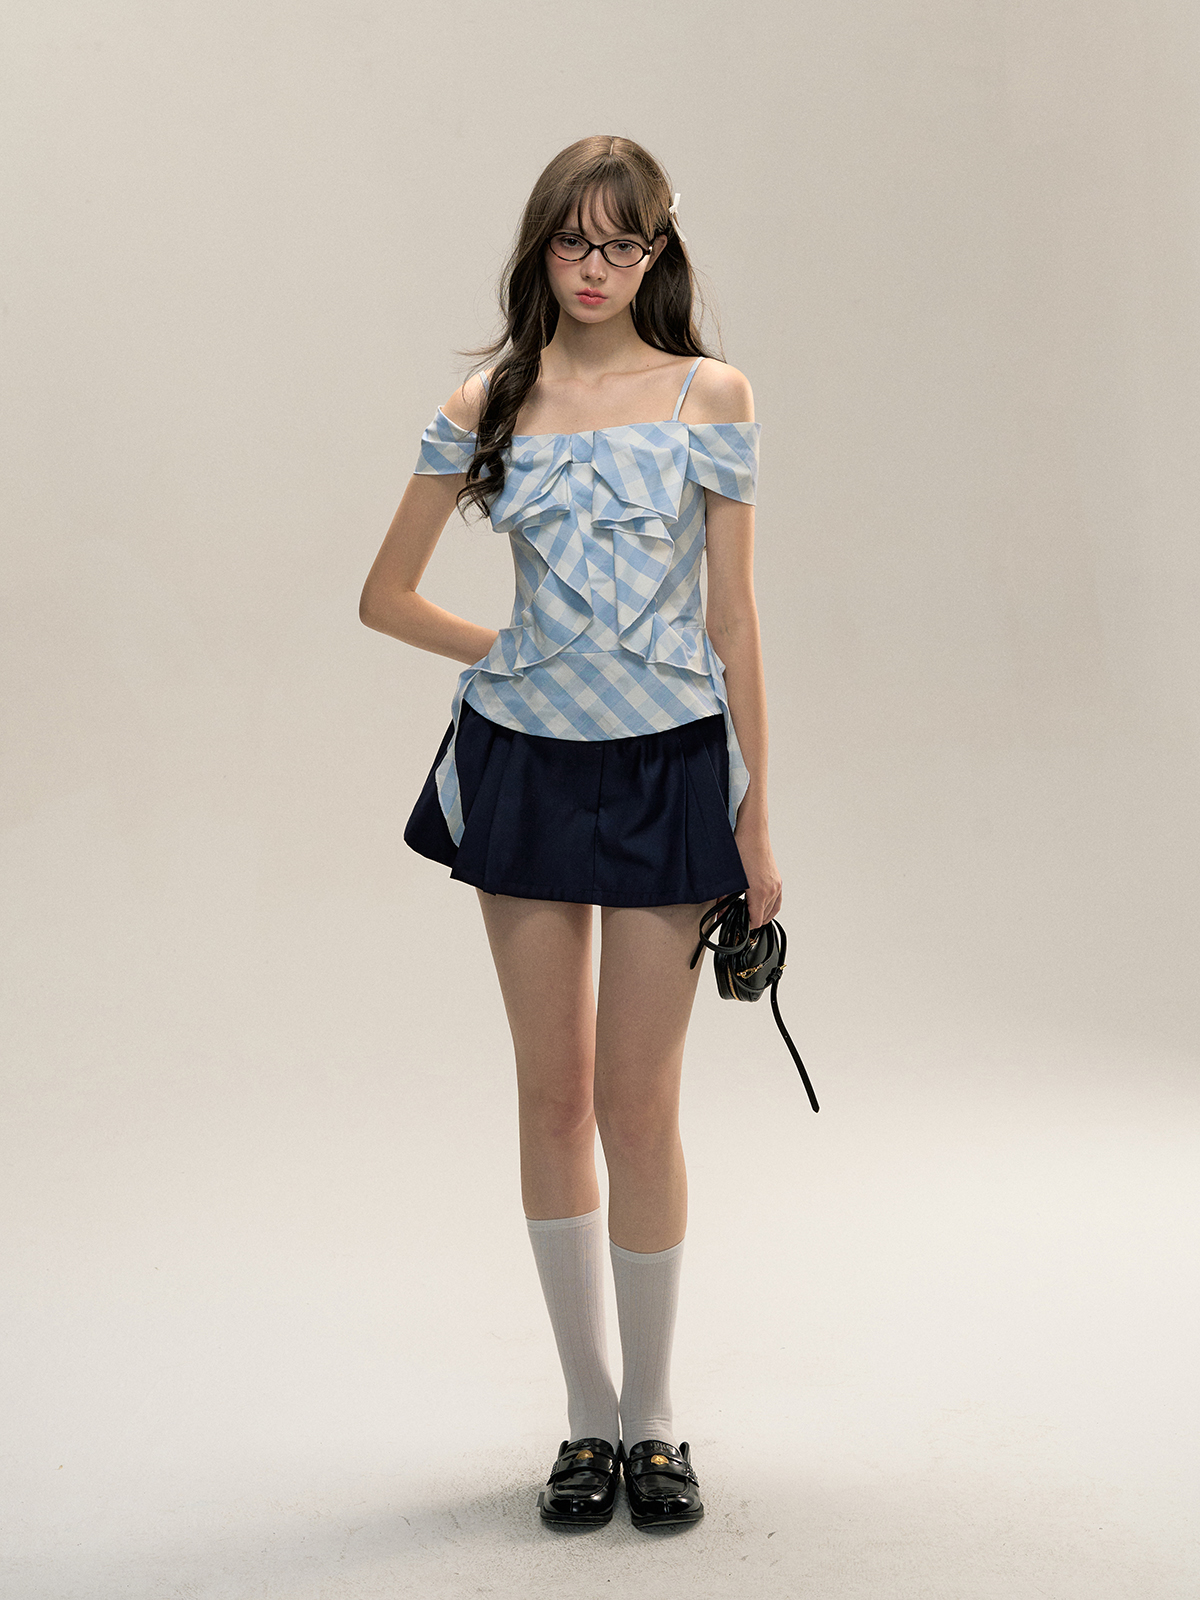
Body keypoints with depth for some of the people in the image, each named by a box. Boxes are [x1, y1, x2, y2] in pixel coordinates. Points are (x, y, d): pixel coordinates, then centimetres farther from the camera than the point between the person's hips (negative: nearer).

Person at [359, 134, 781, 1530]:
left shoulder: (710, 396, 1)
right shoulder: (487, 405, 5)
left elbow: (732, 613, 0)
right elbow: (386, 595, 12)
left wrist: (755, 813, -2)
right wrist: (516, 655, 4)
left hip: (666, 770, -2)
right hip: (523, 766, 2)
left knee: (638, 1103, 0)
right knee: (551, 1095, 7)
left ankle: (651, 1423, 17)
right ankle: (588, 1417, 21)